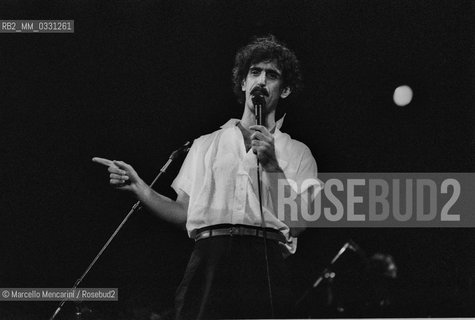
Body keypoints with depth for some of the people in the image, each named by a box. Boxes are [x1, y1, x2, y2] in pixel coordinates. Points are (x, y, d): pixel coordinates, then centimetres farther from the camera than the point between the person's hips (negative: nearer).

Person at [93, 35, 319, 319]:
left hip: (264, 262, -1)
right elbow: (182, 212, 18)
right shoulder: (205, 146, 25)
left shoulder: (297, 153, 18)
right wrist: (138, 187, 6)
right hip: (209, 261, 1)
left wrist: (272, 165, -3)